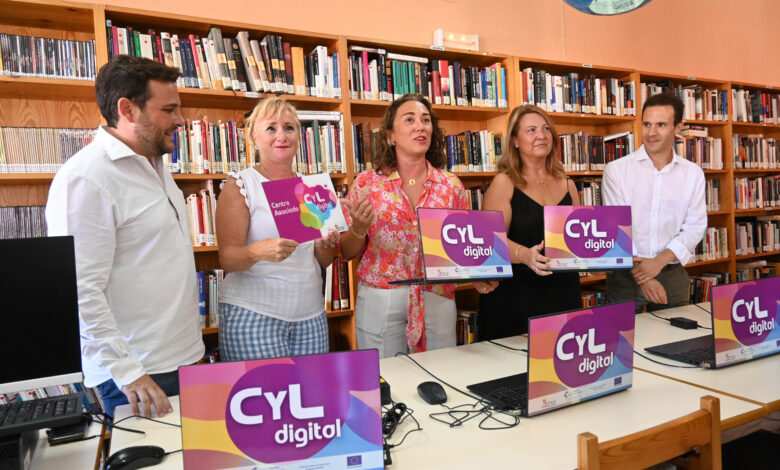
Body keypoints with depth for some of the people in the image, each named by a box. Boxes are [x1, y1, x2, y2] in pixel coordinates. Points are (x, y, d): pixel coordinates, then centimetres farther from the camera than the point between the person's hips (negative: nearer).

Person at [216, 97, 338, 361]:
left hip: (311, 315, 4)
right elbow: (227, 259, -11)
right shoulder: (239, 186, -4)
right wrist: (258, 251, -30)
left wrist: (326, 247, -9)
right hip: (253, 315, -4)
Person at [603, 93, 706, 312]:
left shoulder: (693, 173, 4)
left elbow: (695, 226, -1)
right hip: (625, 274, -2)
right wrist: (639, 271, -15)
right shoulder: (616, 170, -5)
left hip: (673, 274, 2)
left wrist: (659, 262, -16)